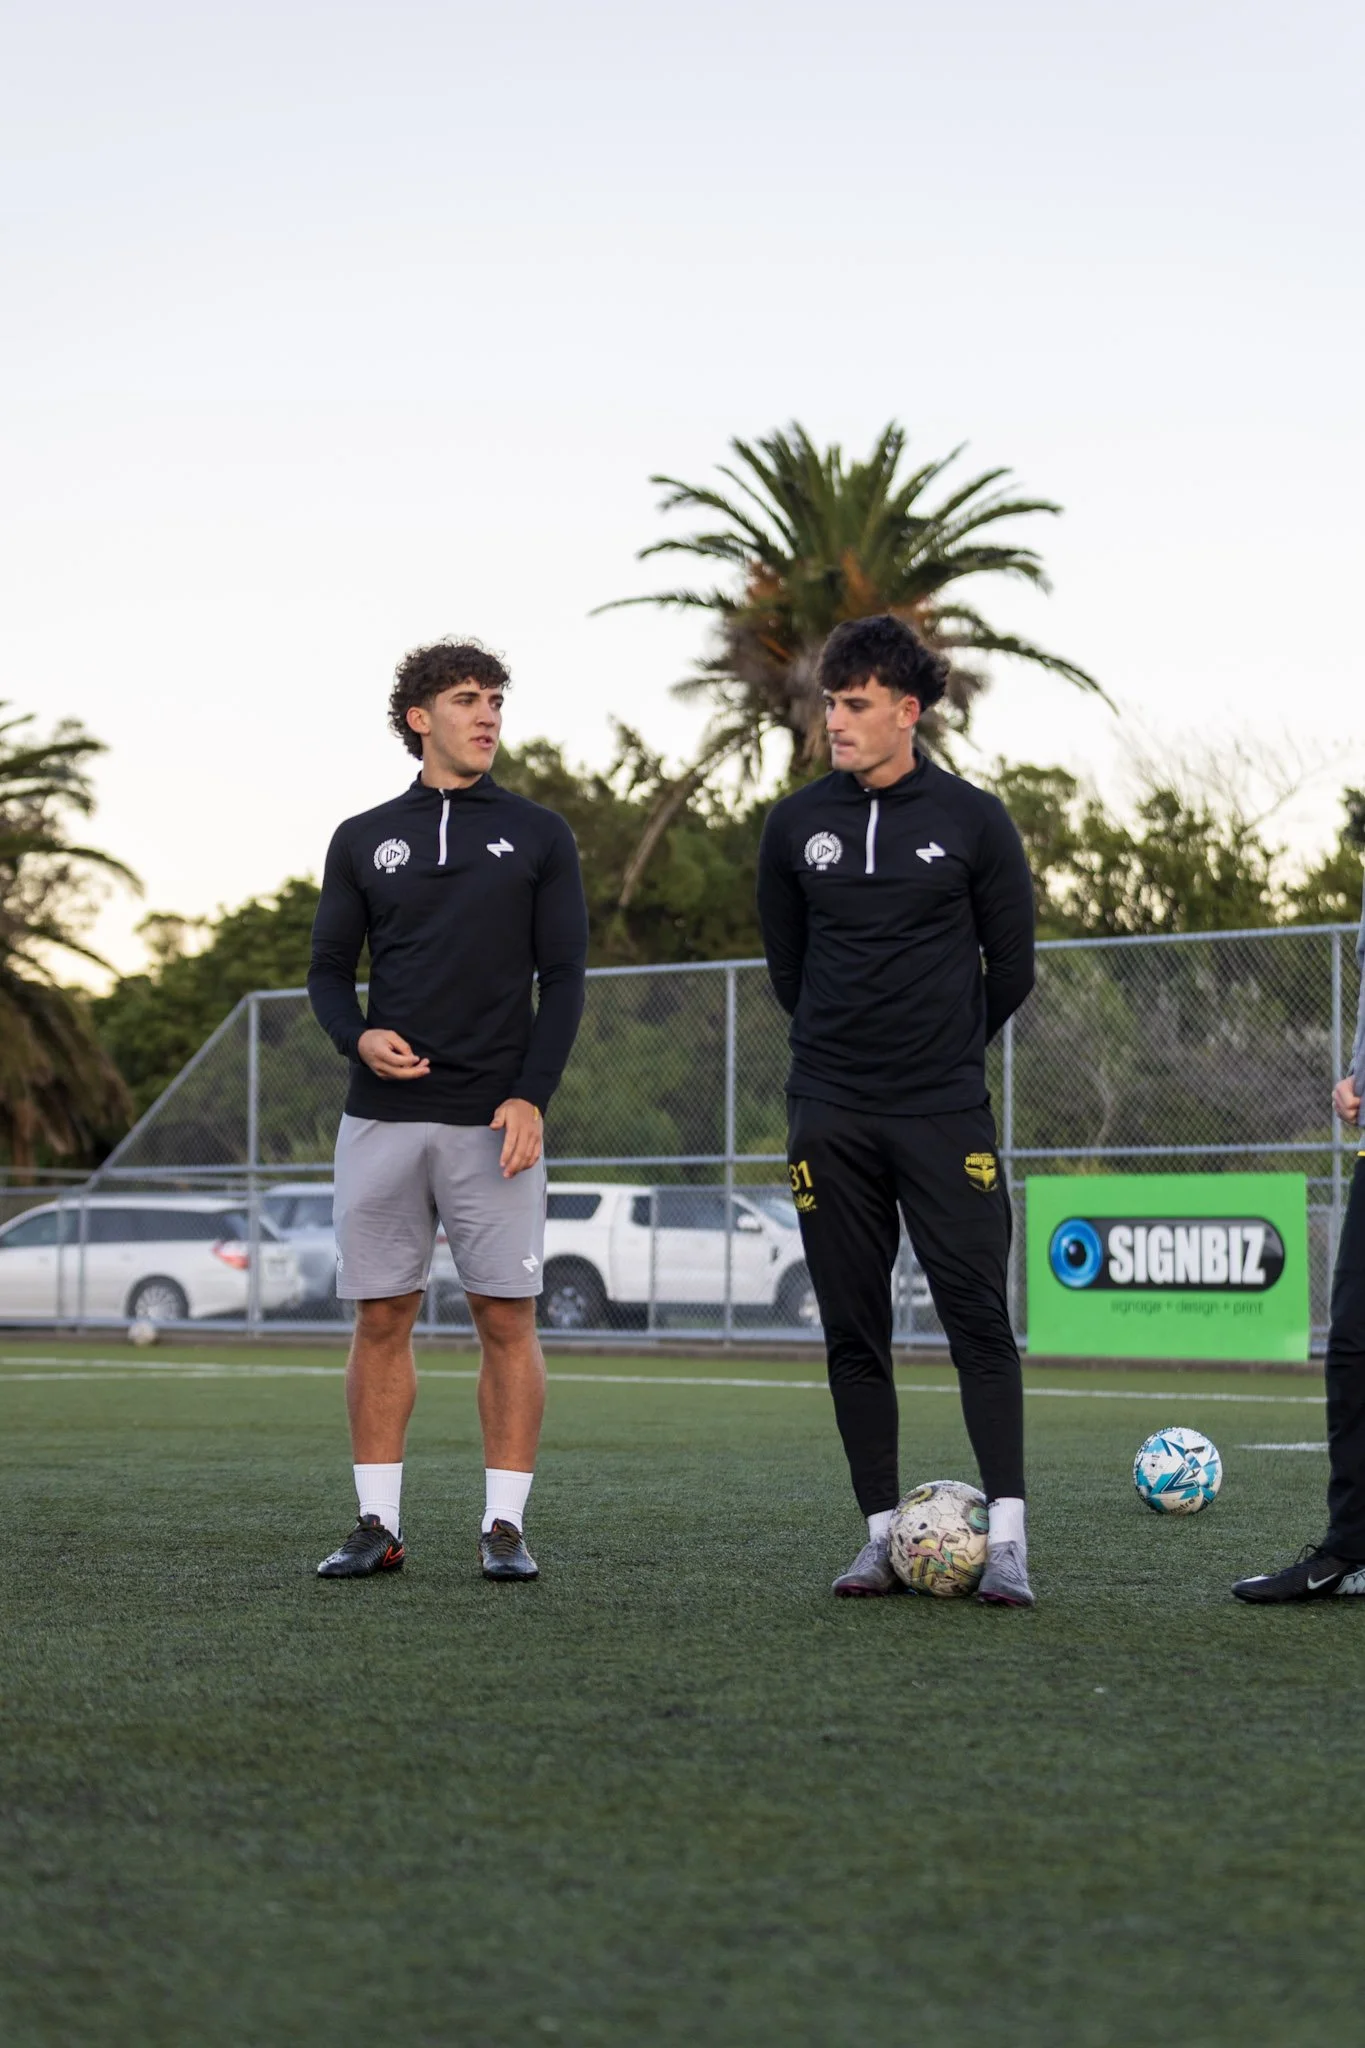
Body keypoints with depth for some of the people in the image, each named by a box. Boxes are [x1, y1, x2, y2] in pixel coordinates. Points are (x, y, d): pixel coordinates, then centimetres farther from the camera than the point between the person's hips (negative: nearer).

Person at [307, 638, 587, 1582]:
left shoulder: (538, 834, 6)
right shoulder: (364, 839, 10)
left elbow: (564, 975, 3)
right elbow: (329, 968, 13)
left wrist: (532, 1095, -9)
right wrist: (357, 1037, -9)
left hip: (495, 1119, -1)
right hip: (382, 1115, 2)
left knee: (508, 1318, -3)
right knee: (381, 1318, 3)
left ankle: (506, 1525, 3)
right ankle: (379, 1524, 10)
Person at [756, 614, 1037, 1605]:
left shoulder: (974, 821, -2)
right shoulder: (797, 824, 5)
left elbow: (1013, 966, 7)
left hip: (946, 1113, -3)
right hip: (830, 1118, 3)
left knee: (979, 1314, -9)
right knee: (854, 1328, 4)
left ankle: (1008, 1539, -11)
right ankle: (884, 1534, 11)